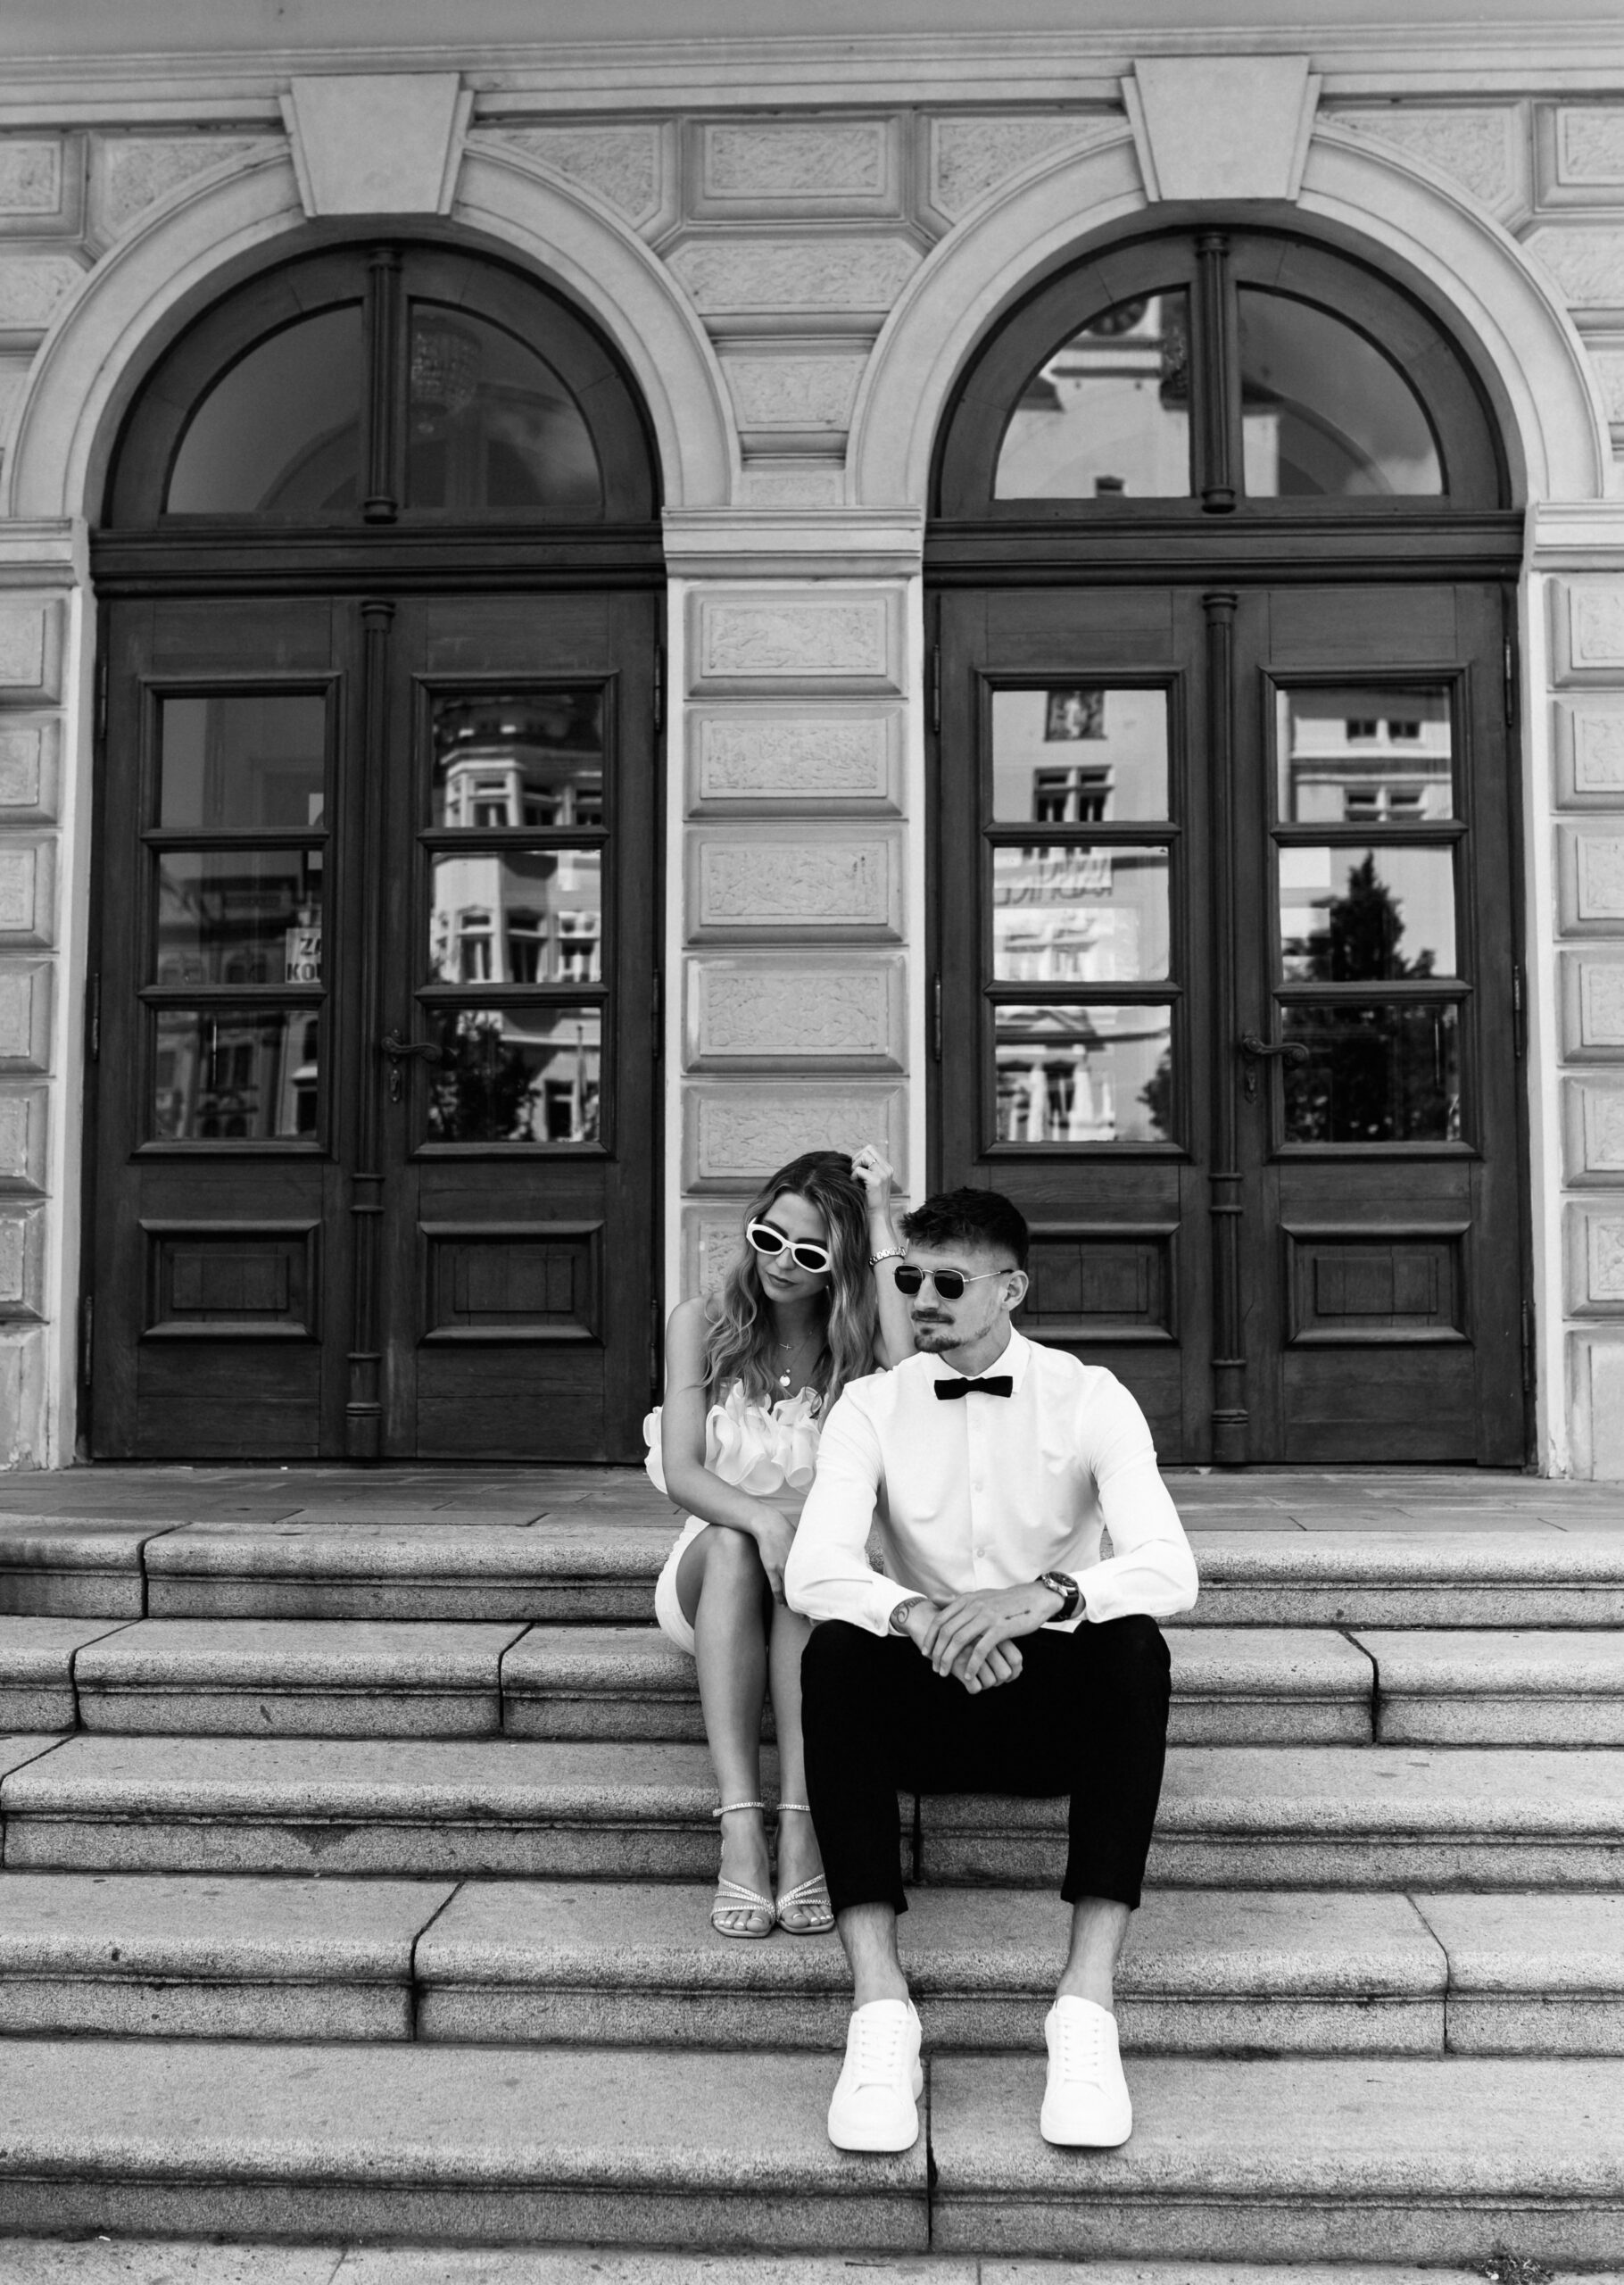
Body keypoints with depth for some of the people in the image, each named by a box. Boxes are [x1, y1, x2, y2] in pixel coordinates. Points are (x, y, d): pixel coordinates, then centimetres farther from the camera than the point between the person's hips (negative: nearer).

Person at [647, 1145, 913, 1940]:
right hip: (710, 1571, 0)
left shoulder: (854, 1341, 1)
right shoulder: (702, 1323, 1)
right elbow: (681, 1473, -9)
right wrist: (759, 1515, -31)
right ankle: (740, 1832, -42)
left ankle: (801, 1829, -41)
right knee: (736, 1547, -34)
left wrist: (882, 1223, -18)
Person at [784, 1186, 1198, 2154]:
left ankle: (1088, 2002, -33)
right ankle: (880, 2006, -33)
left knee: (1133, 1647, -32)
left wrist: (1044, 1593, -37)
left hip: (1057, 1703, -1)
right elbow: (813, 1569, -15)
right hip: (925, 1706, 1)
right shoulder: (872, 1406, 1)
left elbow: (1170, 1569, -18)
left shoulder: (1090, 1399, -3)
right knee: (836, 1653, -30)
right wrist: (917, 1617, -36)